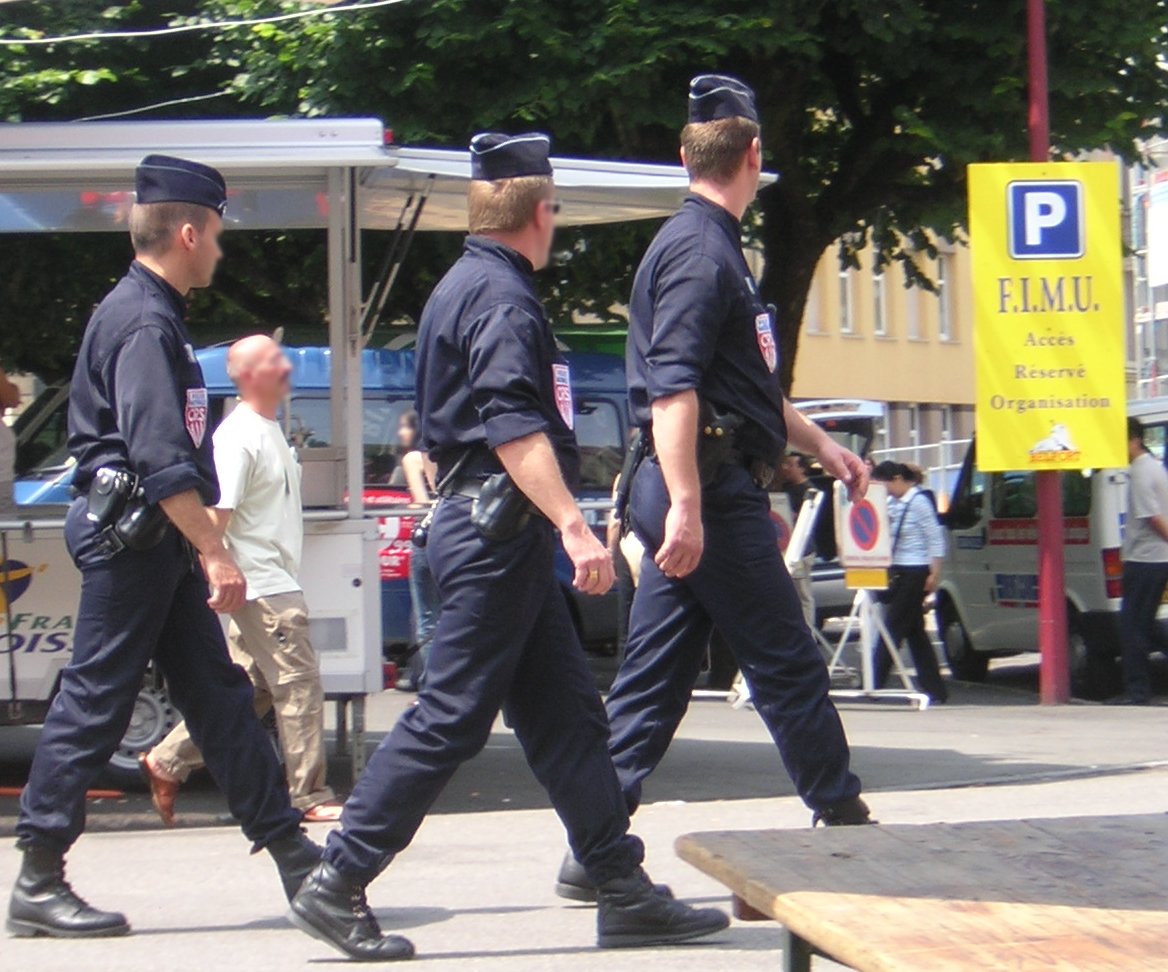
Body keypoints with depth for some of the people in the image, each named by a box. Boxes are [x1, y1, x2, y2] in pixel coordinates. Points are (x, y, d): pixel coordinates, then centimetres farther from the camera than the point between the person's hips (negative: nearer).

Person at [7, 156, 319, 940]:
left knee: (219, 693, 10)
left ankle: (291, 853, 14)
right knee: (94, 704, -6)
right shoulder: (143, 324, -16)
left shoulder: (151, 315, 16)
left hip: (156, 542, 11)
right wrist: (215, 551, -25)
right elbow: (161, 459, -24)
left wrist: (201, 542, 24)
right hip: (130, 535, -11)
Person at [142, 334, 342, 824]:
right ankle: (310, 797, -2)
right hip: (263, 587, -10)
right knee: (299, 683, -7)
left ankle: (167, 762, 18)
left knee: (247, 688, 12)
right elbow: (216, 516, -20)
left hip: (278, 582, 10)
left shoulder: (272, 429, 15)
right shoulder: (239, 436, -15)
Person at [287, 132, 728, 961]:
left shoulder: (463, 287, 18)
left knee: (567, 713, 9)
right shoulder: (503, 296, -14)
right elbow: (514, 429, -24)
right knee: (450, 717, -8)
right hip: (498, 526, -11)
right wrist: (574, 526, -30)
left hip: (492, 527, 11)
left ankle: (625, 892, 10)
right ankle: (338, 886, -5)